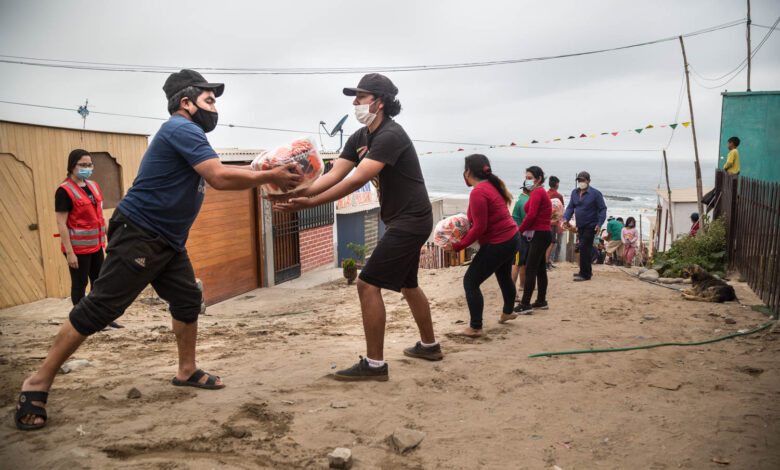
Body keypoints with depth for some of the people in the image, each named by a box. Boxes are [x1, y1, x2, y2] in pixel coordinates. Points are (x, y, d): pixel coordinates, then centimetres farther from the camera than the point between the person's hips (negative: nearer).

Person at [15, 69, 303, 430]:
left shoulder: (186, 134, 17)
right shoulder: (181, 129, -15)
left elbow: (215, 177, 16)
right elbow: (220, 178, -25)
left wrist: (267, 174, 5)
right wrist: (271, 177, -17)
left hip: (168, 241, 11)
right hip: (139, 235, -11)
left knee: (188, 300, 13)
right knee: (99, 309, -7)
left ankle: (187, 371, 26)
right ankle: (39, 383, 3)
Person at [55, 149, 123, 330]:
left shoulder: (93, 186, 10)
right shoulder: (64, 191, -12)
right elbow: (61, 223, -16)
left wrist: (108, 237, 16)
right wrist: (69, 252, -20)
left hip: (96, 244, 8)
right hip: (78, 247, -7)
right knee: (80, 284, 2)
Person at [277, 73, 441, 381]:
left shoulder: (390, 136, -21)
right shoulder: (360, 138, 8)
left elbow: (356, 181, -29)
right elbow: (333, 175, -2)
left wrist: (310, 203, -31)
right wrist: (297, 193, -16)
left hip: (410, 221, -10)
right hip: (404, 220, 10)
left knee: (368, 284, -12)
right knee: (407, 284, 22)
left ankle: (374, 364, -5)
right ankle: (429, 345, 39)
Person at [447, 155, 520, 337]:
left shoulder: (478, 192, -21)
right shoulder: (492, 185, 9)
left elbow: (480, 228, -24)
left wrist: (458, 246, -18)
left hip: (498, 244, -10)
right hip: (512, 237, 10)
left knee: (471, 282, -2)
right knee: (504, 276, 31)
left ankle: (475, 328, 2)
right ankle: (508, 312, 53)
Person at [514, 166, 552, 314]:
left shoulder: (537, 193, -12)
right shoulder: (542, 192, 19)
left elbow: (531, 215, -20)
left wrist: (519, 231, -10)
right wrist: (525, 230, 5)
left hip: (539, 235, -10)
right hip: (543, 234, 10)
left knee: (530, 269, -9)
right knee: (540, 268, 15)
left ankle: (525, 305, -9)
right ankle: (541, 301, 23)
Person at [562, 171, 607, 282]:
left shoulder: (595, 193, -10)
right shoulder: (574, 193, 8)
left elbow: (602, 209, -9)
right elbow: (570, 207, 8)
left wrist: (599, 224, -19)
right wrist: (566, 219, -9)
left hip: (591, 226, -7)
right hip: (580, 226, 7)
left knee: (584, 248, -12)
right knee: (583, 249, 15)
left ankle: (585, 274, -7)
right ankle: (587, 271, 28)